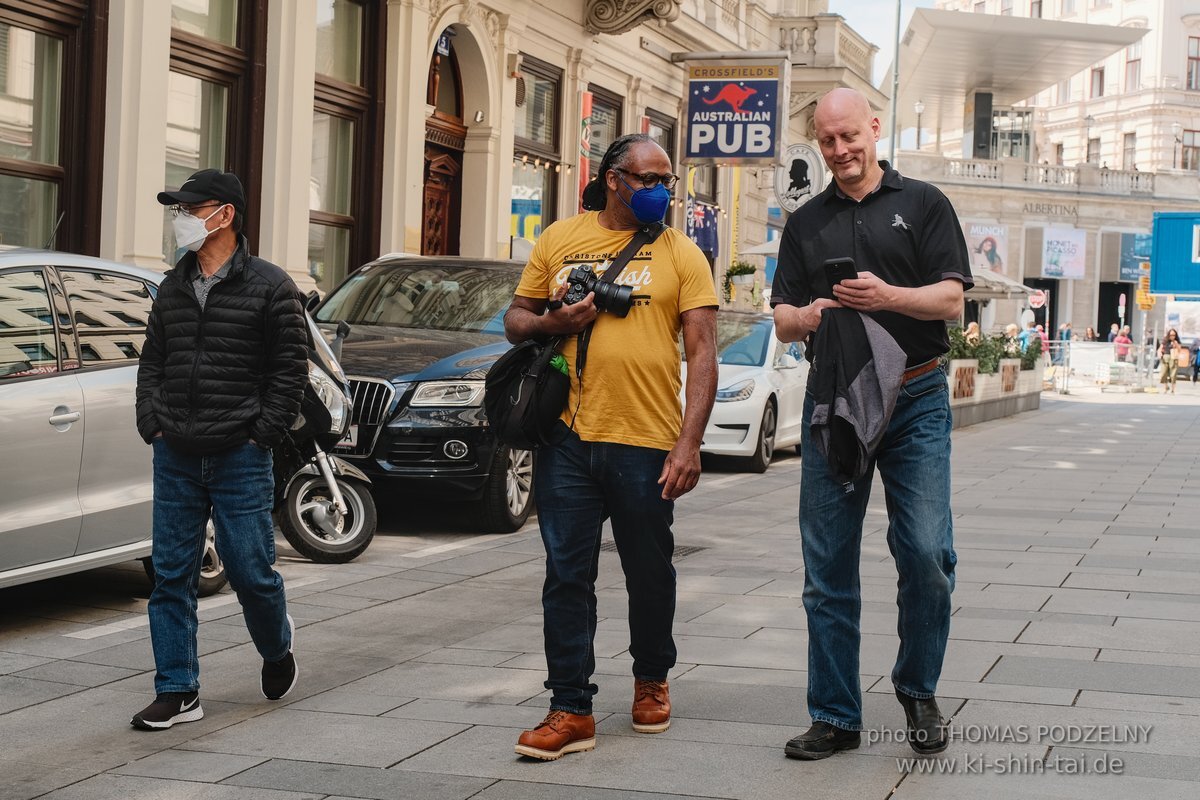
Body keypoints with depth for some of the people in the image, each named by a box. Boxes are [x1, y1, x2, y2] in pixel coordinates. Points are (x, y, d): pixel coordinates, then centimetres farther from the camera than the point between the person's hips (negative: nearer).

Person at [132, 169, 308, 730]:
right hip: (175, 458, 5)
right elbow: (151, 363, 18)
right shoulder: (172, 289, 13)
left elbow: (291, 368, -4)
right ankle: (177, 692, 9)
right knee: (171, 575, 3)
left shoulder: (270, 288, -4)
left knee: (250, 571, -1)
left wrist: (262, 434, -9)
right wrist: (151, 424, 5)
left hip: (240, 458, -5)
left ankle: (277, 648, 29)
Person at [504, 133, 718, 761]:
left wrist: (689, 443, -11)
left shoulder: (680, 253, 4)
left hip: (646, 443, -1)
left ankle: (651, 680, 34)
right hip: (568, 440, 1)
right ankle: (571, 710, 7)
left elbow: (702, 354, -1)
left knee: (649, 574, 11)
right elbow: (515, 320, 17)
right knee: (567, 577, 1)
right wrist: (553, 321, -7)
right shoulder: (559, 240, 10)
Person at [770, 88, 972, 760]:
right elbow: (782, 320, 12)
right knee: (828, 567, 2)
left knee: (926, 554, -10)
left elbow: (952, 299, -2)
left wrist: (889, 296, -20)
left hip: (915, 400, -3)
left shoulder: (922, 203, 7)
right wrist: (804, 317, -11)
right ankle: (836, 717, 9)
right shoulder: (806, 222, 17)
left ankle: (918, 690, 13)